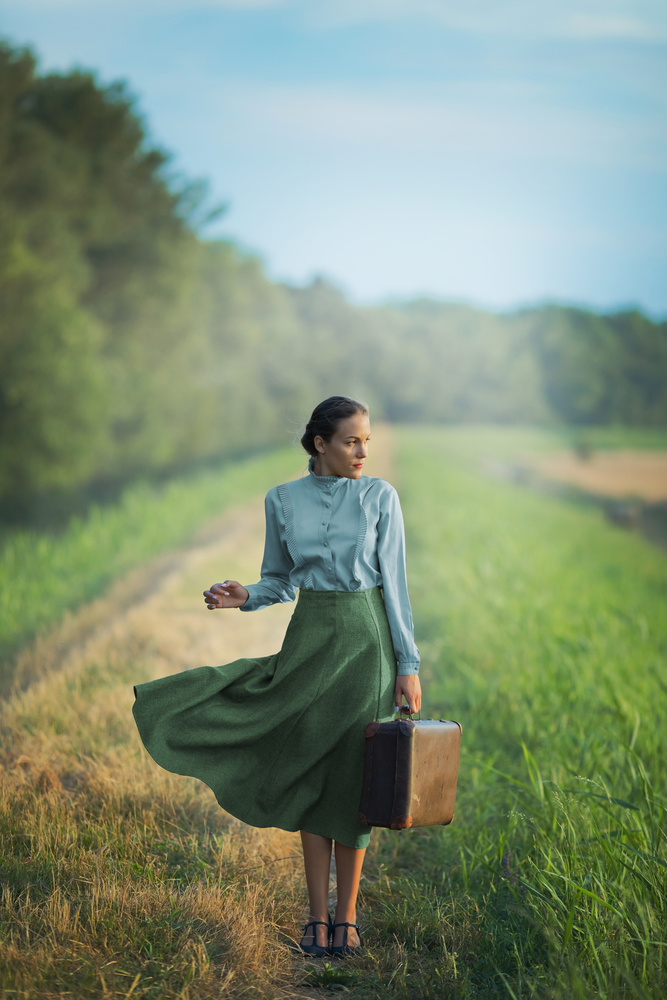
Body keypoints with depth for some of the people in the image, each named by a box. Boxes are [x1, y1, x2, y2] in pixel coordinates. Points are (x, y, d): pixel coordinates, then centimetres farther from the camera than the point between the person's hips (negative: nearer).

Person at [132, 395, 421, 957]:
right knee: (311, 774, 2)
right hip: (309, 638, 2)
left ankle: (347, 917, 10)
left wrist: (408, 664, -6)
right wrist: (243, 597, -9)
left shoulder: (380, 495, -1)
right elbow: (280, 580, 13)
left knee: (353, 775, 0)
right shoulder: (283, 500, 4)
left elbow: (394, 580, -3)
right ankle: (318, 915, 11)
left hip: (365, 638, -2)